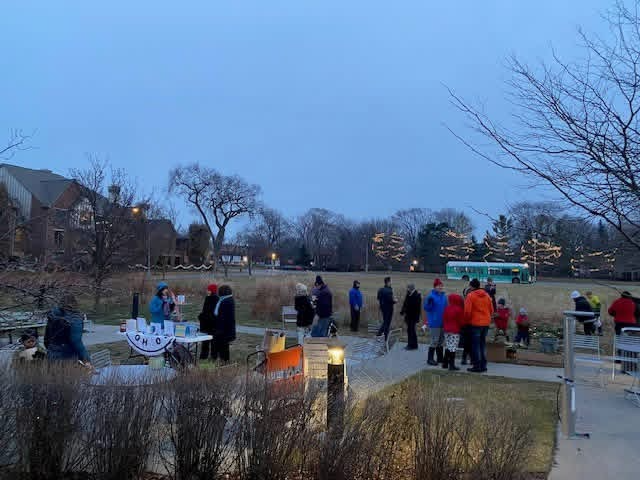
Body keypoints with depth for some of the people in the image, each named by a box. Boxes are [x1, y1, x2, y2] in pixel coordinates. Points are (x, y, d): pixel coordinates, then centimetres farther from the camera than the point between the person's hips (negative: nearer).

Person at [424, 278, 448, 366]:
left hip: (442, 322, 7)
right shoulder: (432, 296, -13)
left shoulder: (444, 296, 9)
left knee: (441, 341, 15)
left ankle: (440, 358, 25)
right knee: (435, 341, -6)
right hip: (434, 323, -7)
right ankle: (430, 359, 3)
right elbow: (426, 308, -17)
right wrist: (429, 302, -35)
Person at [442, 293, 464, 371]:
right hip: (455, 331, -6)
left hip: (447, 330, 6)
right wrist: (461, 327, 12)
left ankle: (445, 363, 19)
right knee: (453, 348, -5)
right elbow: (461, 321, -9)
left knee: (447, 347, 15)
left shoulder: (447, 309, 5)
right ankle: (451, 365, -6)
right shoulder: (459, 309, -13)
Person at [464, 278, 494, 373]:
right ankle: (483, 365, 16)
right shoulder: (487, 295, 9)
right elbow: (491, 309, 11)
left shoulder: (471, 295, -9)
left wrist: (468, 319, 3)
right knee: (483, 344, 14)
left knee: (476, 345, 0)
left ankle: (477, 366, -1)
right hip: (486, 323, 6)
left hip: (475, 323, -6)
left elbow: (467, 311, -13)